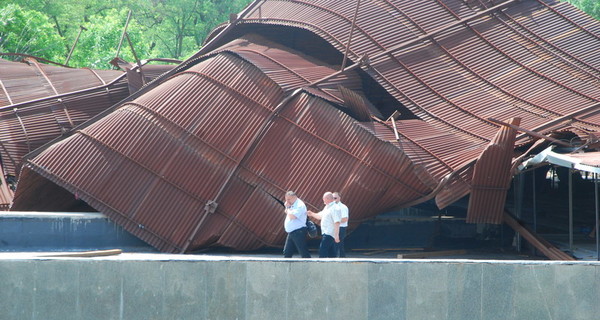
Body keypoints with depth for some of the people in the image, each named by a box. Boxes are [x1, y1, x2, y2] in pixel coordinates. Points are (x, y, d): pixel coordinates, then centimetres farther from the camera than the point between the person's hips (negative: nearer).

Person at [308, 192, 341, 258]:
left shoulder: (334, 208, -15)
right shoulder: (327, 207, 17)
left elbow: (337, 223, -22)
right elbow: (320, 216, 29)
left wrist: (336, 235, -27)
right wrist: (312, 214, 13)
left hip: (329, 234, -10)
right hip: (326, 233, 10)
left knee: (322, 251, -13)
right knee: (331, 254, 11)